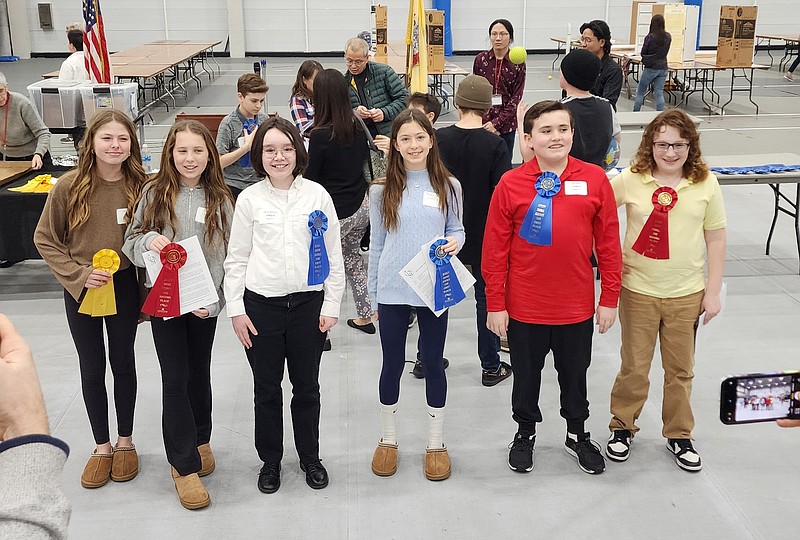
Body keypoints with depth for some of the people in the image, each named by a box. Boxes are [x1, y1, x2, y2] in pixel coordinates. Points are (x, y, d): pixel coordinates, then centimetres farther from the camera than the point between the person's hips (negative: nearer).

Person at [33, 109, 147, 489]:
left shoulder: (140, 186, -9)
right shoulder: (69, 186, -12)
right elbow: (45, 239, -4)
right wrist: (78, 273, -15)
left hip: (125, 286, 0)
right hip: (80, 290, 0)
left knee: (123, 362, 14)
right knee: (91, 369, 11)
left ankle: (125, 441, 31)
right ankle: (102, 446, 28)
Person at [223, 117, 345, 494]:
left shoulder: (317, 195, 0)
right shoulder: (250, 199, 0)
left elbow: (334, 255, 3)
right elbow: (236, 258, 3)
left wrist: (331, 305, 0)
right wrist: (236, 309, -2)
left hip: (308, 303, 0)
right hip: (262, 306, 0)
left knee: (306, 386, 12)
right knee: (267, 388, 10)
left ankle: (310, 457, 31)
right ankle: (270, 461, 28)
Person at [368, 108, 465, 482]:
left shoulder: (448, 186, 0)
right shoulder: (382, 190, 0)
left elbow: (456, 229, 9)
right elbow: (376, 244, 5)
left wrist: (454, 243, -16)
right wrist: (373, 294, 7)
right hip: (393, 290, 0)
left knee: (433, 364, 10)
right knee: (392, 364, 10)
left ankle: (436, 443, 25)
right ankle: (388, 439, 29)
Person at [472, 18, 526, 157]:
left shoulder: (518, 63, -2)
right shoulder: (481, 59, 1)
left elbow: (516, 98, -4)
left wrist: (496, 123, -13)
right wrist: (486, 122, -8)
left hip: (506, 123, 0)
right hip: (483, 123, 0)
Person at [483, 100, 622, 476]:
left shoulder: (595, 180, -5)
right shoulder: (510, 184, -9)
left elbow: (608, 244, 0)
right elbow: (495, 250, -6)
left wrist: (609, 299, 1)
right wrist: (495, 305, -5)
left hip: (577, 307, 1)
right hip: (524, 307, -1)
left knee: (574, 375, 20)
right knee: (526, 376, 17)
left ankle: (577, 434, 42)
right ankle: (525, 433, 40)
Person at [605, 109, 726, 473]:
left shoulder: (706, 184, -4)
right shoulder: (630, 180, -9)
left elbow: (716, 239, 1)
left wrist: (713, 291, 1)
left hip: (686, 293, 1)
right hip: (638, 290, -1)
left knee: (680, 368, 13)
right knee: (634, 366, 10)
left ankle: (679, 435, 30)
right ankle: (622, 426, 30)